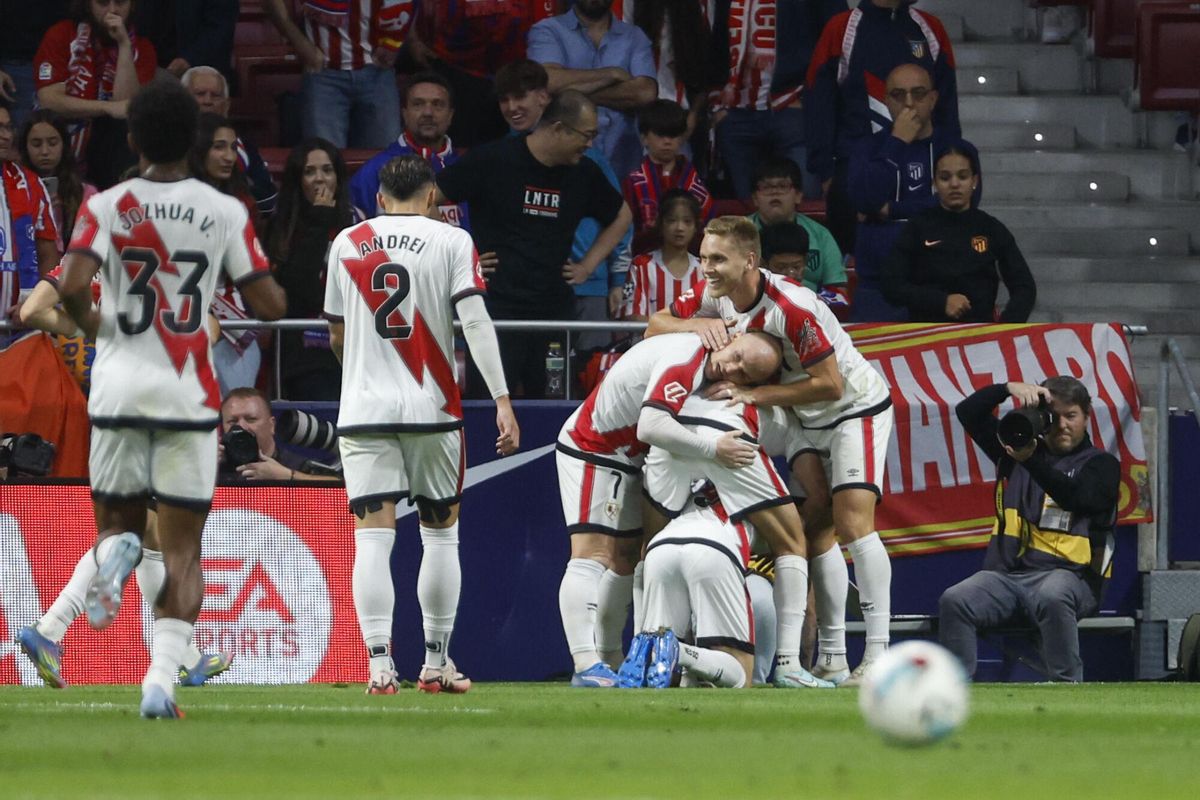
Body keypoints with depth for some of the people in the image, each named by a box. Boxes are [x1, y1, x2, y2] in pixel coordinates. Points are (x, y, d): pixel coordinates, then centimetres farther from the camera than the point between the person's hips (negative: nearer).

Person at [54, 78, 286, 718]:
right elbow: (270, 305, 1)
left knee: (117, 518, 19)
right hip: (190, 397, 0)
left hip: (119, 386, 0)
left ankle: (114, 553, -19)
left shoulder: (106, 207, -2)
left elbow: (71, 286, -16)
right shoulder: (225, 212, 0)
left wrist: (90, 323, 5)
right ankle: (161, 679, -12)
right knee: (182, 549, 4)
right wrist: (269, 281, 24)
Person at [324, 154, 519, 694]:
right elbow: (475, 321, -11)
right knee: (441, 532, 12)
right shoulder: (451, 241, 1)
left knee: (373, 536, -3)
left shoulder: (347, 243, 9)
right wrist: (501, 399, -12)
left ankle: (379, 664, -13)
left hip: (363, 407, 1)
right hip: (431, 407, -1)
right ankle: (436, 663, 14)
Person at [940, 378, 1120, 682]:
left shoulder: (1100, 464, 9)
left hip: (1068, 574, -4)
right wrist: (1008, 389, 3)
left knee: (1052, 599, -40)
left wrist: (1031, 462, -25)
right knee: (954, 601, -25)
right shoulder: (1015, 446, 23)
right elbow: (968, 412, 21)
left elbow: (1077, 497, -12)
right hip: (1005, 574, 4)